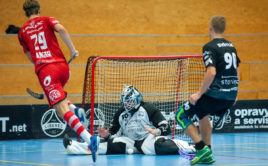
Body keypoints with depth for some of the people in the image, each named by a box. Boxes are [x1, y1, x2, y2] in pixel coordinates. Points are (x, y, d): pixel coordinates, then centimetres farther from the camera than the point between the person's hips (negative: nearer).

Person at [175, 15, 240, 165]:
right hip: (231, 95, 8)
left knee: (181, 115, 5)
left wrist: (199, 94, -17)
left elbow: (211, 72, -24)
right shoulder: (231, 46, 14)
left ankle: (202, 149, -7)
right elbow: (237, 71, 22)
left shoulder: (210, 47, -11)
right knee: (203, 115, 32)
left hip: (215, 94, -8)